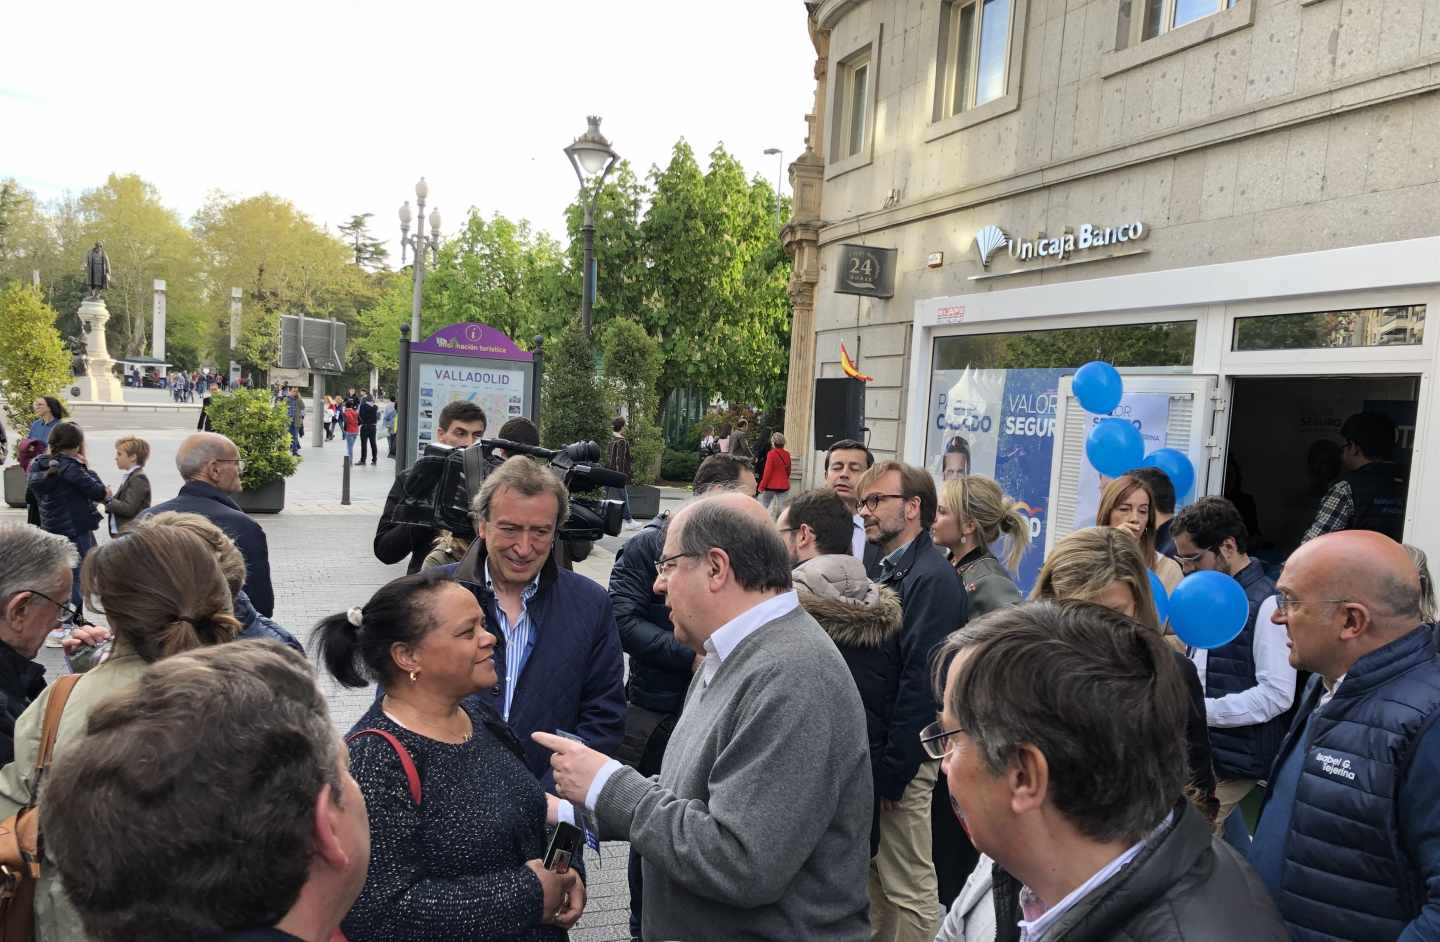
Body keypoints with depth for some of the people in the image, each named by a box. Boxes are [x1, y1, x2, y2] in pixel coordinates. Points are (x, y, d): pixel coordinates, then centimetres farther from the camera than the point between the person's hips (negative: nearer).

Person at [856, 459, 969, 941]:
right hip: (873, 746, 9)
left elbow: (921, 680, -22)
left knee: (908, 890, 4)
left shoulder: (932, 579, -18)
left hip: (902, 756, -9)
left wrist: (892, 770, -19)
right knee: (876, 871, 20)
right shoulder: (889, 569, 10)